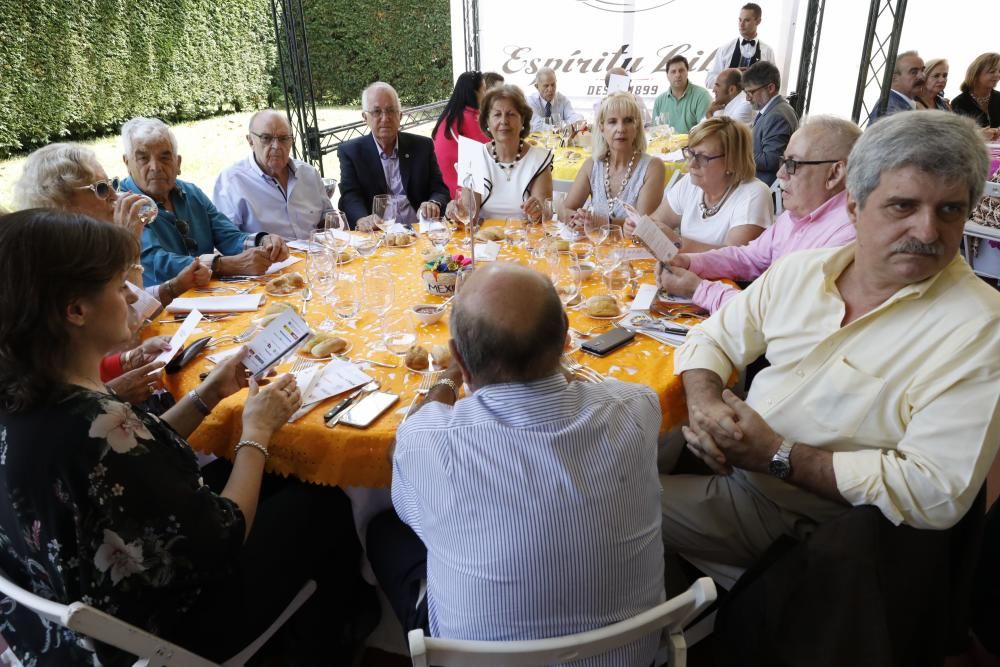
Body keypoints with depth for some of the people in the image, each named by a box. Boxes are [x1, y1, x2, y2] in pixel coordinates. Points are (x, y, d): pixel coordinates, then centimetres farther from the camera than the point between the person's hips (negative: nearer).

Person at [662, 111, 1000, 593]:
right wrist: (703, 402, -14)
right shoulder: (800, 270, 1)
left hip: (810, 524, -5)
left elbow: (938, 491, -23)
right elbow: (714, 338, 9)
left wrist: (778, 455, -23)